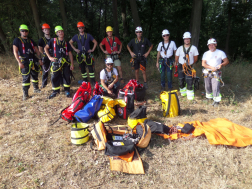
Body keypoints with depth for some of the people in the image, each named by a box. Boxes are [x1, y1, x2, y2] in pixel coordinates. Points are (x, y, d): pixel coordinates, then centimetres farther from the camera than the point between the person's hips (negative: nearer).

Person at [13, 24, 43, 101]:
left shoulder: (31, 41, 15)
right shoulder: (17, 40, 0)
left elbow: (37, 50, 14)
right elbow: (15, 52, -7)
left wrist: (40, 59, 4)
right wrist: (19, 62, -16)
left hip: (33, 61, 5)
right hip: (24, 62, -5)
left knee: (35, 75, 13)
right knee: (26, 78, -8)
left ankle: (36, 89, 31)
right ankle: (25, 94, -1)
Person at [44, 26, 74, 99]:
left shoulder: (66, 43, 9)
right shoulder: (53, 40, 4)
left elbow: (70, 53, 8)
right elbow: (46, 48, 8)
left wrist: (72, 64, 2)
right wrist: (49, 57, -3)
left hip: (65, 62, 1)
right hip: (56, 62, -1)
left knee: (67, 77, 4)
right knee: (54, 77, 1)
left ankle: (67, 90, 19)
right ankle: (55, 91, 16)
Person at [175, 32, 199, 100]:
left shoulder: (194, 48, -1)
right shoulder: (180, 48, 3)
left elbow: (195, 59, 8)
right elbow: (176, 58, 11)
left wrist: (190, 64, 12)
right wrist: (177, 64, 14)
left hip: (190, 67, -2)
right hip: (181, 67, 2)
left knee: (190, 82, -6)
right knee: (181, 81, 8)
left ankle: (190, 95, 6)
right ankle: (183, 92, 29)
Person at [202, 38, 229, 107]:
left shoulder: (220, 53, 0)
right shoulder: (206, 53, 7)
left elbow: (226, 61, 2)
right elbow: (203, 64, -2)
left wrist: (221, 65, -19)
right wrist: (211, 67, -17)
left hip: (216, 73, -3)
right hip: (207, 72, 4)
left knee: (215, 87, -11)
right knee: (207, 86, 12)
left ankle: (216, 101, 0)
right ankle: (209, 98, 31)